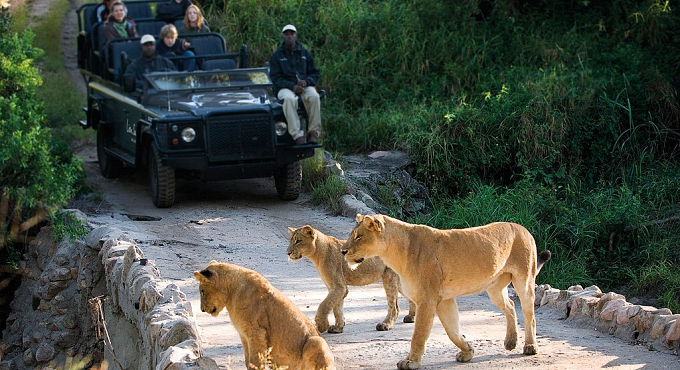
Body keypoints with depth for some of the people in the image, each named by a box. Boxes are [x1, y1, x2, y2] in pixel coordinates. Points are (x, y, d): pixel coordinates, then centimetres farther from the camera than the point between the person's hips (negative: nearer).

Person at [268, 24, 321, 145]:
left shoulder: (305, 53, 13)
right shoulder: (276, 56, 5)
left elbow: (315, 73, 12)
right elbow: (275, 78, -3)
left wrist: (306, 82, -12)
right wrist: (292, 86, -19)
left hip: (304, 85, 2)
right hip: (284, 88, -2)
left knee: (314, 97, -33)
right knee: (289, 99, -38)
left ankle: (313, 132, -28)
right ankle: (298, 136, -41)